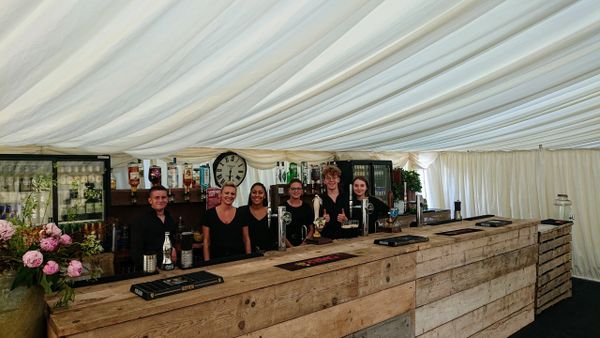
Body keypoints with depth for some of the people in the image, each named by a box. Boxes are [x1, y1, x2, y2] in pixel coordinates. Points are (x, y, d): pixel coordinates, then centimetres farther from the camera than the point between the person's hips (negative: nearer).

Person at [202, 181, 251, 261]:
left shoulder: (241, 214, 2)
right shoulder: (210, 214, -2)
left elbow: (246, 239, 7)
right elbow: (206, 241, 0)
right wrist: (207, 262, -5)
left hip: (238, 258, 2)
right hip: (217, 259, -1)